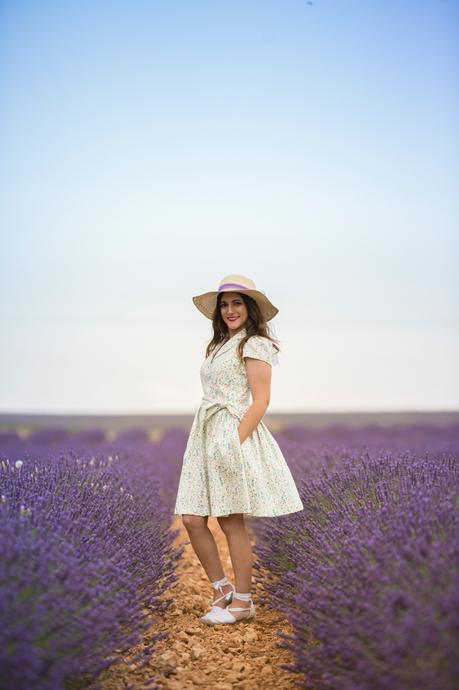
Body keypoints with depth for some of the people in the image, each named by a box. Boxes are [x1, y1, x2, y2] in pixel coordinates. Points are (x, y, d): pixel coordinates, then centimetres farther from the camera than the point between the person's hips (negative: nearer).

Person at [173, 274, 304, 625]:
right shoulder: (219, 346, 20)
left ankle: (242, 602, 9)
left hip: (236, 437, -8)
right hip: (205, 437, 8)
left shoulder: (254, 345, -4)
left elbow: (261, 400, -12)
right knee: (193, 519, 2)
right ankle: (222, 589, 16)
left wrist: (236, 442, -20)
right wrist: (209, 442, 12)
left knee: (232, 522, -2)